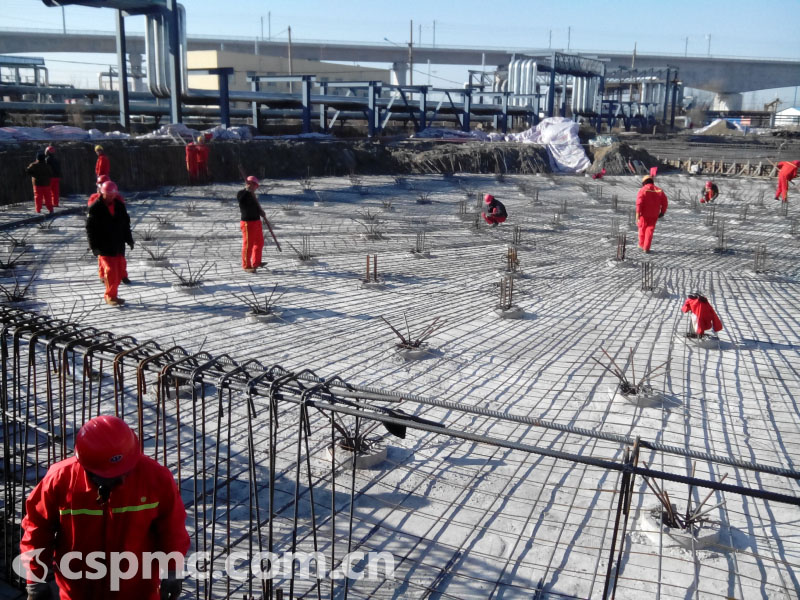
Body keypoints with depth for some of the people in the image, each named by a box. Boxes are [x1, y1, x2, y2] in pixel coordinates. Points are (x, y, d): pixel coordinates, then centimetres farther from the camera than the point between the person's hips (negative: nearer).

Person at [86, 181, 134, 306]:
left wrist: (129, 239, 15)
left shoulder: (120, 206, 6)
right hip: (104, 247, -5)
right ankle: (110, 296, 6)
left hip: (119, 245, 5)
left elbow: (126, 224, 17)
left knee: (120, 270, 7)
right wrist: (94, 245, -12)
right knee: (111, 270, -7)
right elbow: (90, 228, -8)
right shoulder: (95, 208, -9)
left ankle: (111, 295, 21)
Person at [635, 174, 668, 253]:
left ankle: (642, 245, 28)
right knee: (650, 230, 6)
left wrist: (638, 213, -15)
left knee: (642, 228, 16)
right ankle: (646, 248, 0)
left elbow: (639, 202, -16)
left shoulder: (643, 190, -8)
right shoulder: (659, 190, 4)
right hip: (654, 215, 2)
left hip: (644, 214, -2)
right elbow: (664, 202, 5)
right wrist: (662, 212, 15)